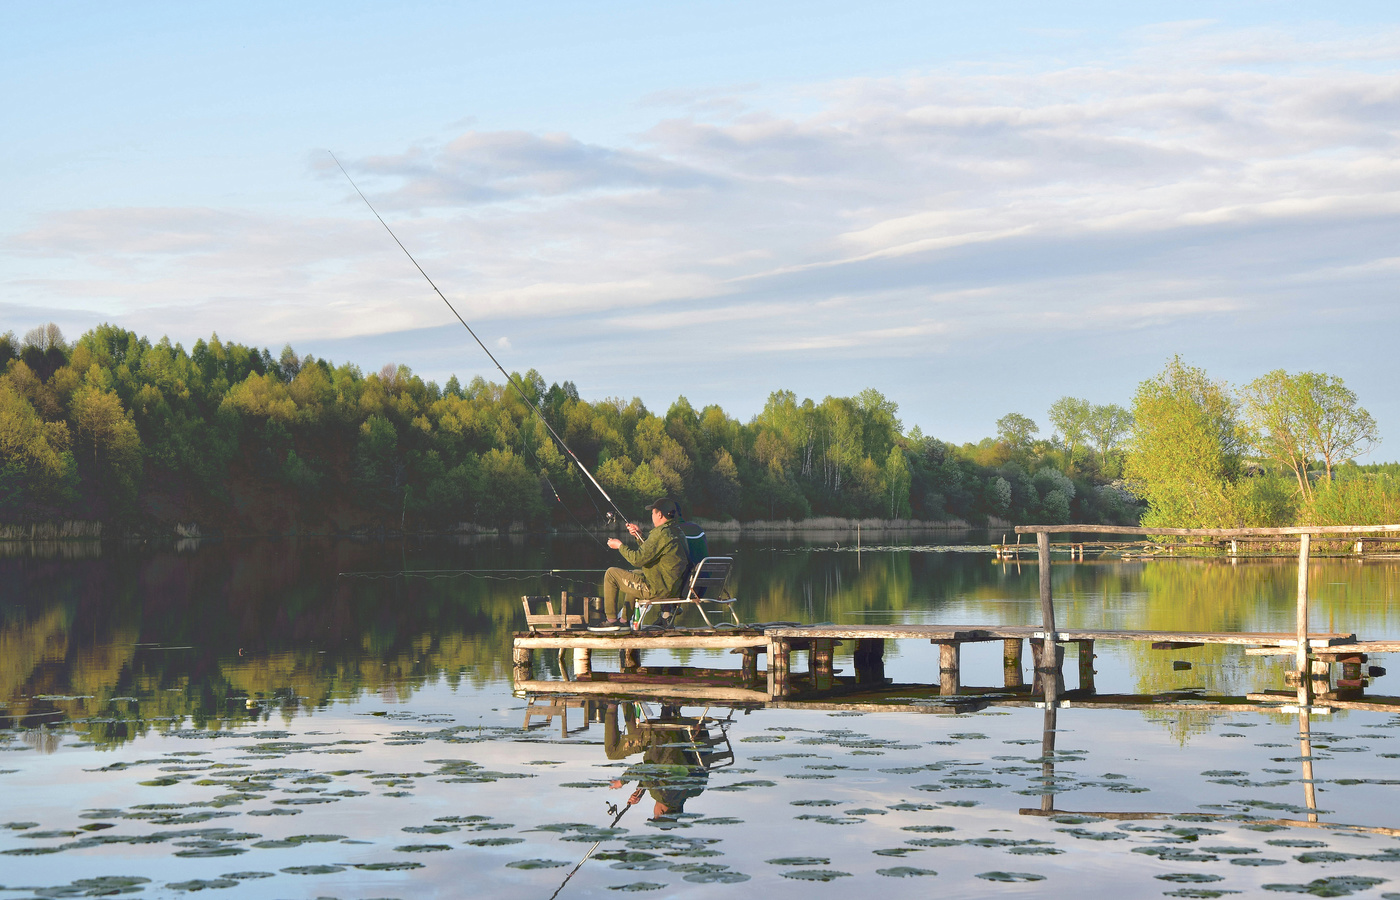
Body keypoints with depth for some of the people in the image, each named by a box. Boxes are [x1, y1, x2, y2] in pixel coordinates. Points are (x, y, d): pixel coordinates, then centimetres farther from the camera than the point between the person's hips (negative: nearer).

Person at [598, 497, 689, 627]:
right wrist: (640, 537, 17)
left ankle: (611, 620, 9)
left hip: (658, 589, -10)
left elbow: (638, 559, -22)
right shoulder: (677, 532, 10)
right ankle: (624, 619, 40)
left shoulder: (661, 533, -21)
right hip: (673, 586, 10)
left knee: (611, 574, 1)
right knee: (632, 575, 36)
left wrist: (620, 546, -6)